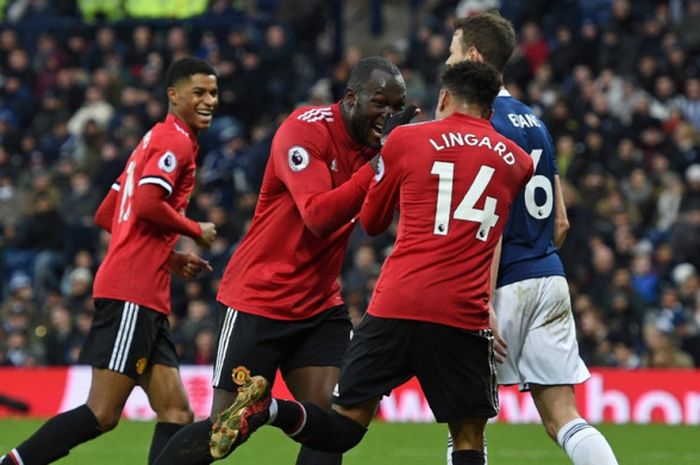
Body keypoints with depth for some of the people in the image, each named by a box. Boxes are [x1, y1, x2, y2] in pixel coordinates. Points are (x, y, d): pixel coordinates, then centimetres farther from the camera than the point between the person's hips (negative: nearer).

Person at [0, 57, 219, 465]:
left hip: (146, 301, 10)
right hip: (132, 293, -10)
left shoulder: (156, 140, 24)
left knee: (176, 415, 2)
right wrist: (196, 230, -6)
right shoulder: (176, 141, -5)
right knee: (103, 413, -13)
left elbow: (106, 215, 26)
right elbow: (147, 203, -21)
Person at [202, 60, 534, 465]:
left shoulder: (407, 140, 7)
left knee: (342, 429, 5)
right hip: (465, 319, 0)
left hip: (394, 308, 0)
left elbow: (371, 222, 21)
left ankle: (269, 408, -23)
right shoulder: (517, 161, 13)